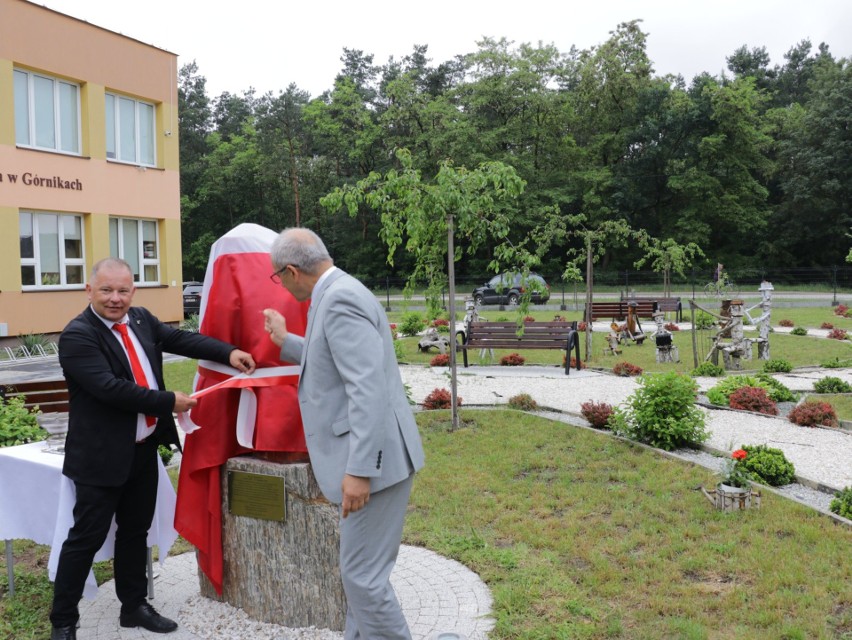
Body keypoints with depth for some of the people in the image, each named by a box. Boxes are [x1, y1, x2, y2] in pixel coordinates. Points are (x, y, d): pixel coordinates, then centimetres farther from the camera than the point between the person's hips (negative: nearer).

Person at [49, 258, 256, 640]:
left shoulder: (141, 319, 5)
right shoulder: (77, 336, -18)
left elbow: (180, 339, 1)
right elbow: (110, 388, -26)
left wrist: (229, 353, -14)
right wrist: (169, 402, -21)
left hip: (144, 448, 7)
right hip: (102, 455, -7)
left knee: (136, 531, 17)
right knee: (87, 537, 2)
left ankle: (134, 606, 32)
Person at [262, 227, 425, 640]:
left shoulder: (340, 299, -19)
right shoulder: (338, 294, 13)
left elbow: (368, 390, -27)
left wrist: (359, 470, -27)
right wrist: (285, 341, 32)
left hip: (373, 460, -11)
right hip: (365, 457, 11)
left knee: (363, 575, -1)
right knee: (358, 570, 20)